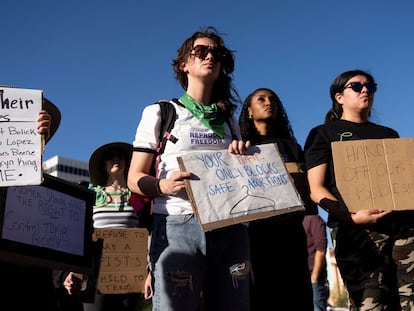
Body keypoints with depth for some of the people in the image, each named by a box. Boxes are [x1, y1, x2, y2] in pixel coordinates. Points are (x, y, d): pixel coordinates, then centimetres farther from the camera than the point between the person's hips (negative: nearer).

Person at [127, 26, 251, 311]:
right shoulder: (160, 113, 10)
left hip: (229, 227, 4)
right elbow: (135, 178, 3)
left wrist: (244, 157, -1)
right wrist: (162, 185, -19)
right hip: (178, 225, -3)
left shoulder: (229, 120, 21)